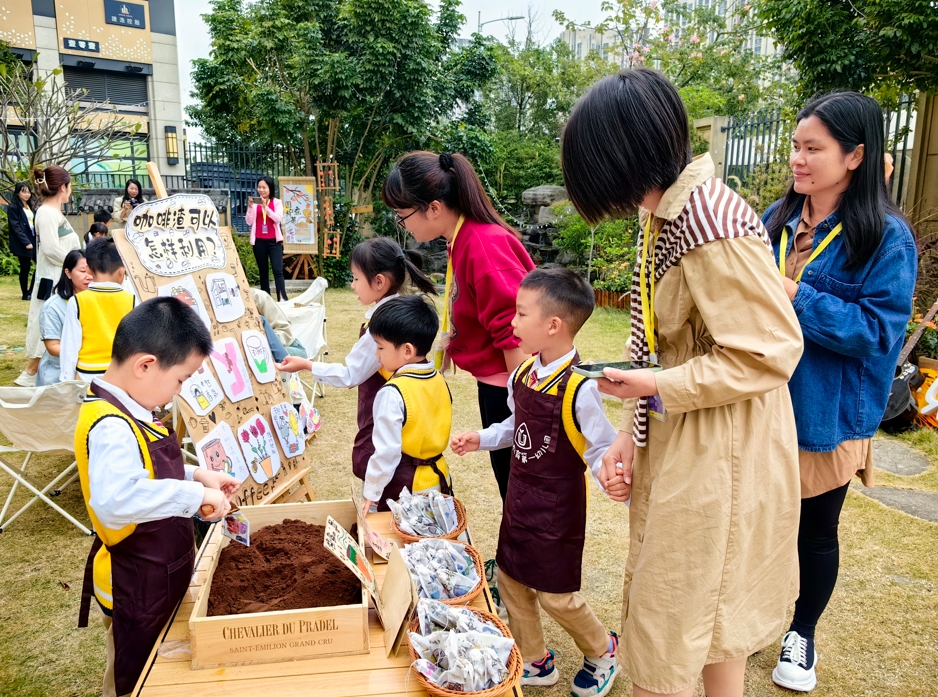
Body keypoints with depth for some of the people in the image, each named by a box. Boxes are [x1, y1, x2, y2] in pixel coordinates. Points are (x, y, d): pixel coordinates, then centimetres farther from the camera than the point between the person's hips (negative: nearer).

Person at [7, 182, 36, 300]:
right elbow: (16, 227, -13)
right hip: (22, 243, -7)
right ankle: (26, 294, 9)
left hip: (33, 240, 7)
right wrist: (26, 242, -19)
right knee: (25, 268, -2)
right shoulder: (13, 207, -5)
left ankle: (31, 291, 11)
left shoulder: (29, 206, 17)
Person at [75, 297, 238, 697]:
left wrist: (196, 475, 3)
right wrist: (194, 495, -40)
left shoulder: (129, 412, 2)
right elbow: (114, 498, -48)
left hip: (160, 573, 9)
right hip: (135, 586, -9)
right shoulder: (111, 427, -30)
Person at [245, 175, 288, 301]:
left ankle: (282, 299, -18)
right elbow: (249, 222, 0)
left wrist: (265, 207, -22)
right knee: (263, 272, 7)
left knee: (278, 271, -12)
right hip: (259, 242, 2)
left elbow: (278, 218, -11)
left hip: (274, 241, -2)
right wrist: (250, 207, -14)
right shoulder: (254, 203, 6)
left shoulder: (277, 202, 5)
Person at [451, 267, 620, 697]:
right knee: (511, 580, 16)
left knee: (555, 595, 7)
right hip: (520, 498, 7)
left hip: (557, 509, -7)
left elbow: (602, 450, -20)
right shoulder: (522, 375, -2)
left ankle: (602, 652, 37)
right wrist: (481, 439, 12)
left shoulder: (578, 390, -25)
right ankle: (534, 662, 37)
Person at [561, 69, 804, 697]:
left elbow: (769, 353, -24)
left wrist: (657, 386, -16)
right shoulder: (664, 215, 5)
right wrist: (631, 435, 4)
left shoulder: (710, 222, -25)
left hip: (720, 456, -8)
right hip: (678, 442, 9)